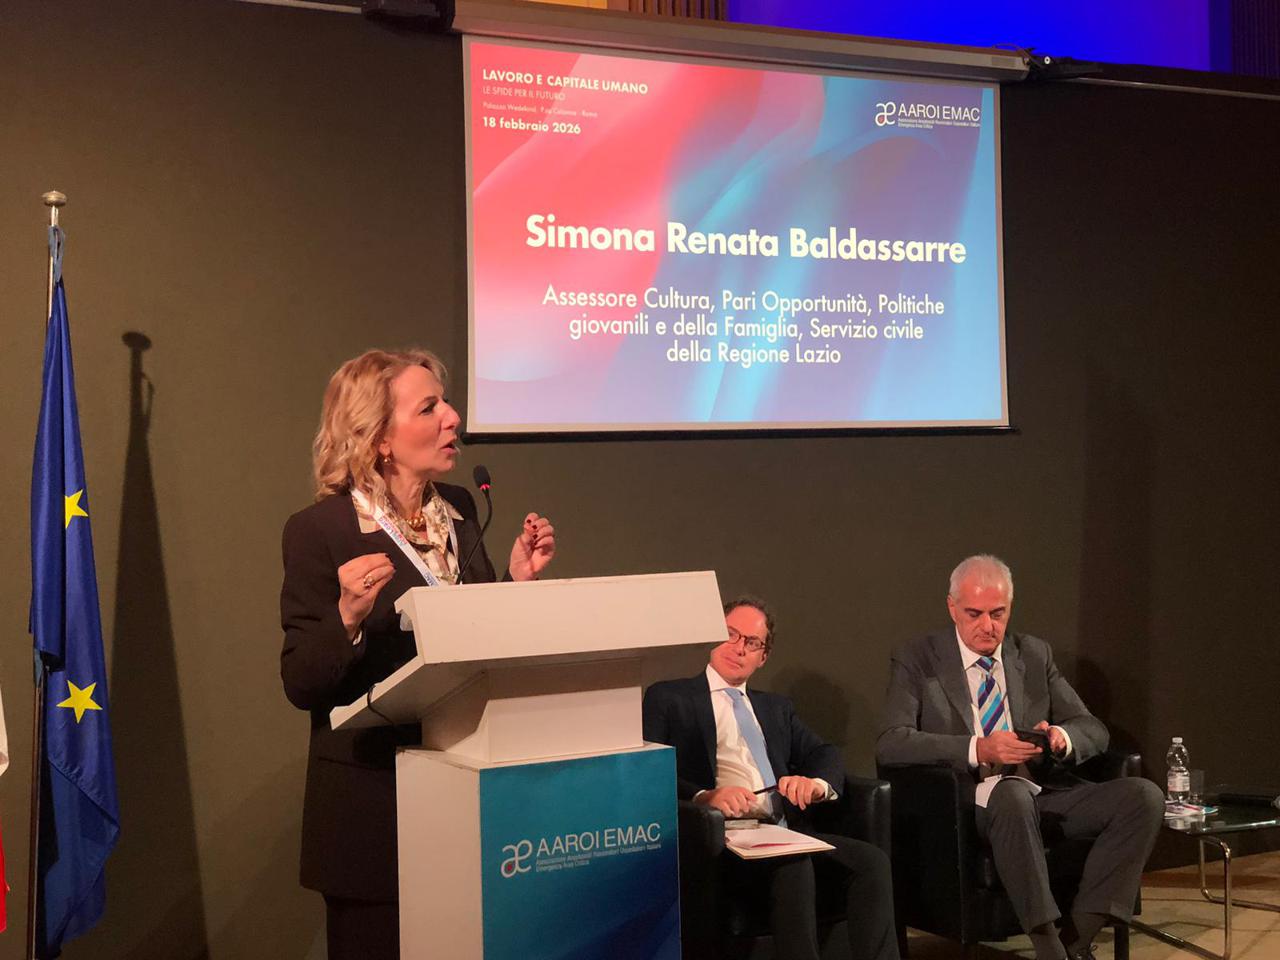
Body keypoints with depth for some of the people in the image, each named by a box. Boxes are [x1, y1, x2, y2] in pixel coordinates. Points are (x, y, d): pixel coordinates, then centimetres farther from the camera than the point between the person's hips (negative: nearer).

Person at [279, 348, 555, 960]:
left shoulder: (459, 509, 6)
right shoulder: (319, 530, -12)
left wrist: (518, 581, 0)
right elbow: (301, 686, -14)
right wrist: (348, 616, -29)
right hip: (374, 802, -5)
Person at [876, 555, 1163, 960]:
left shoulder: (1035, 654, 14)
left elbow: (1094, 730, 13)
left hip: (1047, 793, 5)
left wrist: (1062, 737, -14)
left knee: (1144, 795, -18)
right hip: (969, 802, -5)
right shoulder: (916, 660, 1)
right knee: (1013, 792, -38)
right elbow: (889, 743, -12)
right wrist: (977, 749, -26)